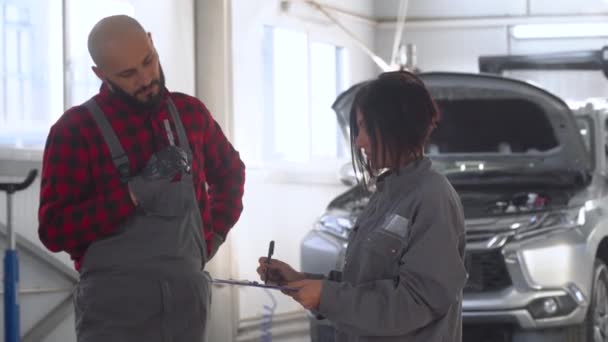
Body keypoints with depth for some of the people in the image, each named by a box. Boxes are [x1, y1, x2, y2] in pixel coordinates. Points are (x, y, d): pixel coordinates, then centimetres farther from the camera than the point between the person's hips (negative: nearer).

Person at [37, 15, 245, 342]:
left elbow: (230, 172, 30)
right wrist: (135, 191, -17)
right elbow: (54, 230, -11)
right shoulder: (75, 130, -4)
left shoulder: (190, 113, 10)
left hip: (188, 295, 4)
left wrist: (214, 233, 15)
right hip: (115, 302, -4)